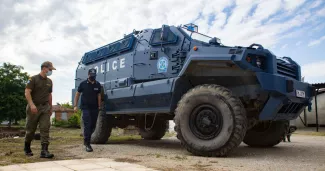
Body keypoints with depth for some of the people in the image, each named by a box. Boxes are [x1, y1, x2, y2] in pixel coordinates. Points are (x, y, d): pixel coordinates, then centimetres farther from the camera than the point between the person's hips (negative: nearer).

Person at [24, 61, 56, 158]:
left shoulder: (49, 81, 12)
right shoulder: (33, 79, -6)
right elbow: (27, 92, -12)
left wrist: (50, 107, 17)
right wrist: (32, 105, -24)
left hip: (45, 108, 4)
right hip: (34, 108, -4)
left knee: (45, 129, -7)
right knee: (31, 129, 8)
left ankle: (44, 151, -9)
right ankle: (27, 148, 30)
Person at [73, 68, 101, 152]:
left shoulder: (98, 85, 6)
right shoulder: (83, 84, -2)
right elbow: (77, 94, 5)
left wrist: (99, 106, 6)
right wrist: (75, 105, -1)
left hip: (95, 108, 4)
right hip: (85, 108, -4)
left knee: (93, 126, 9)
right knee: (87, 125, -11)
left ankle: (86, 139, 30)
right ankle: (87, 144, -6)